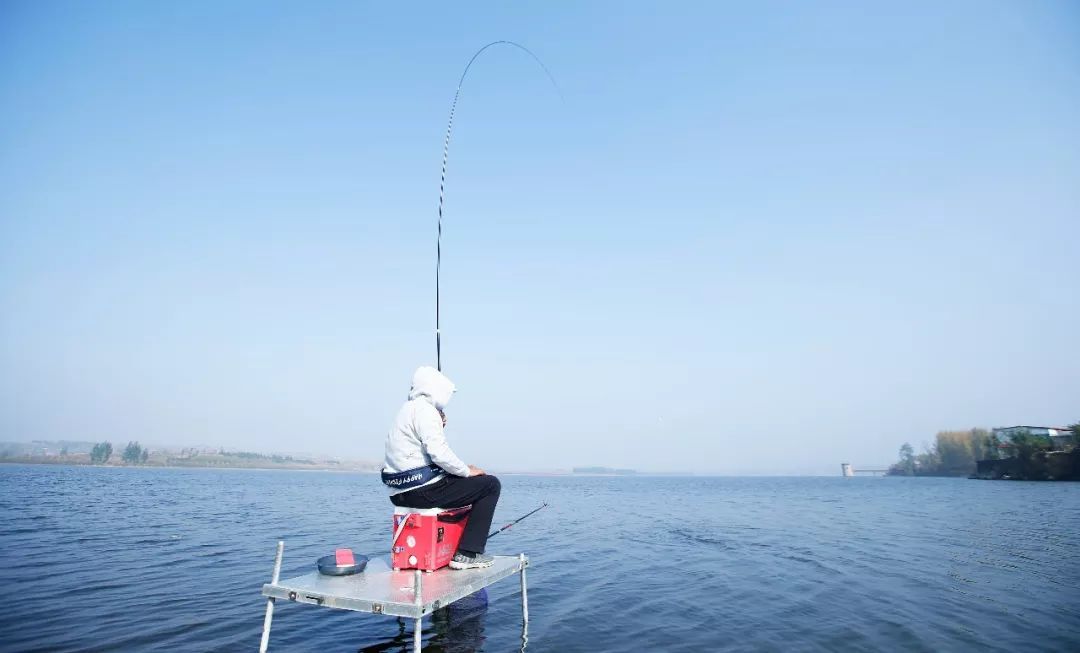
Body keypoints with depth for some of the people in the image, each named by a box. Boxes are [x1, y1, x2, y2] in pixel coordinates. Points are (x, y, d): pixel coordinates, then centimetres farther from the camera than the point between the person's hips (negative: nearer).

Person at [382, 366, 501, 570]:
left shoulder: (407, 410, 20)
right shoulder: (424, 409, -12)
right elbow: (439, 453, -22)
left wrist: (439, 427, 16)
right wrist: (467, 471, -8)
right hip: (422, 490, -10)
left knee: (465, 486, 32)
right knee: (490, 485, -5)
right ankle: (467, 554, -8)